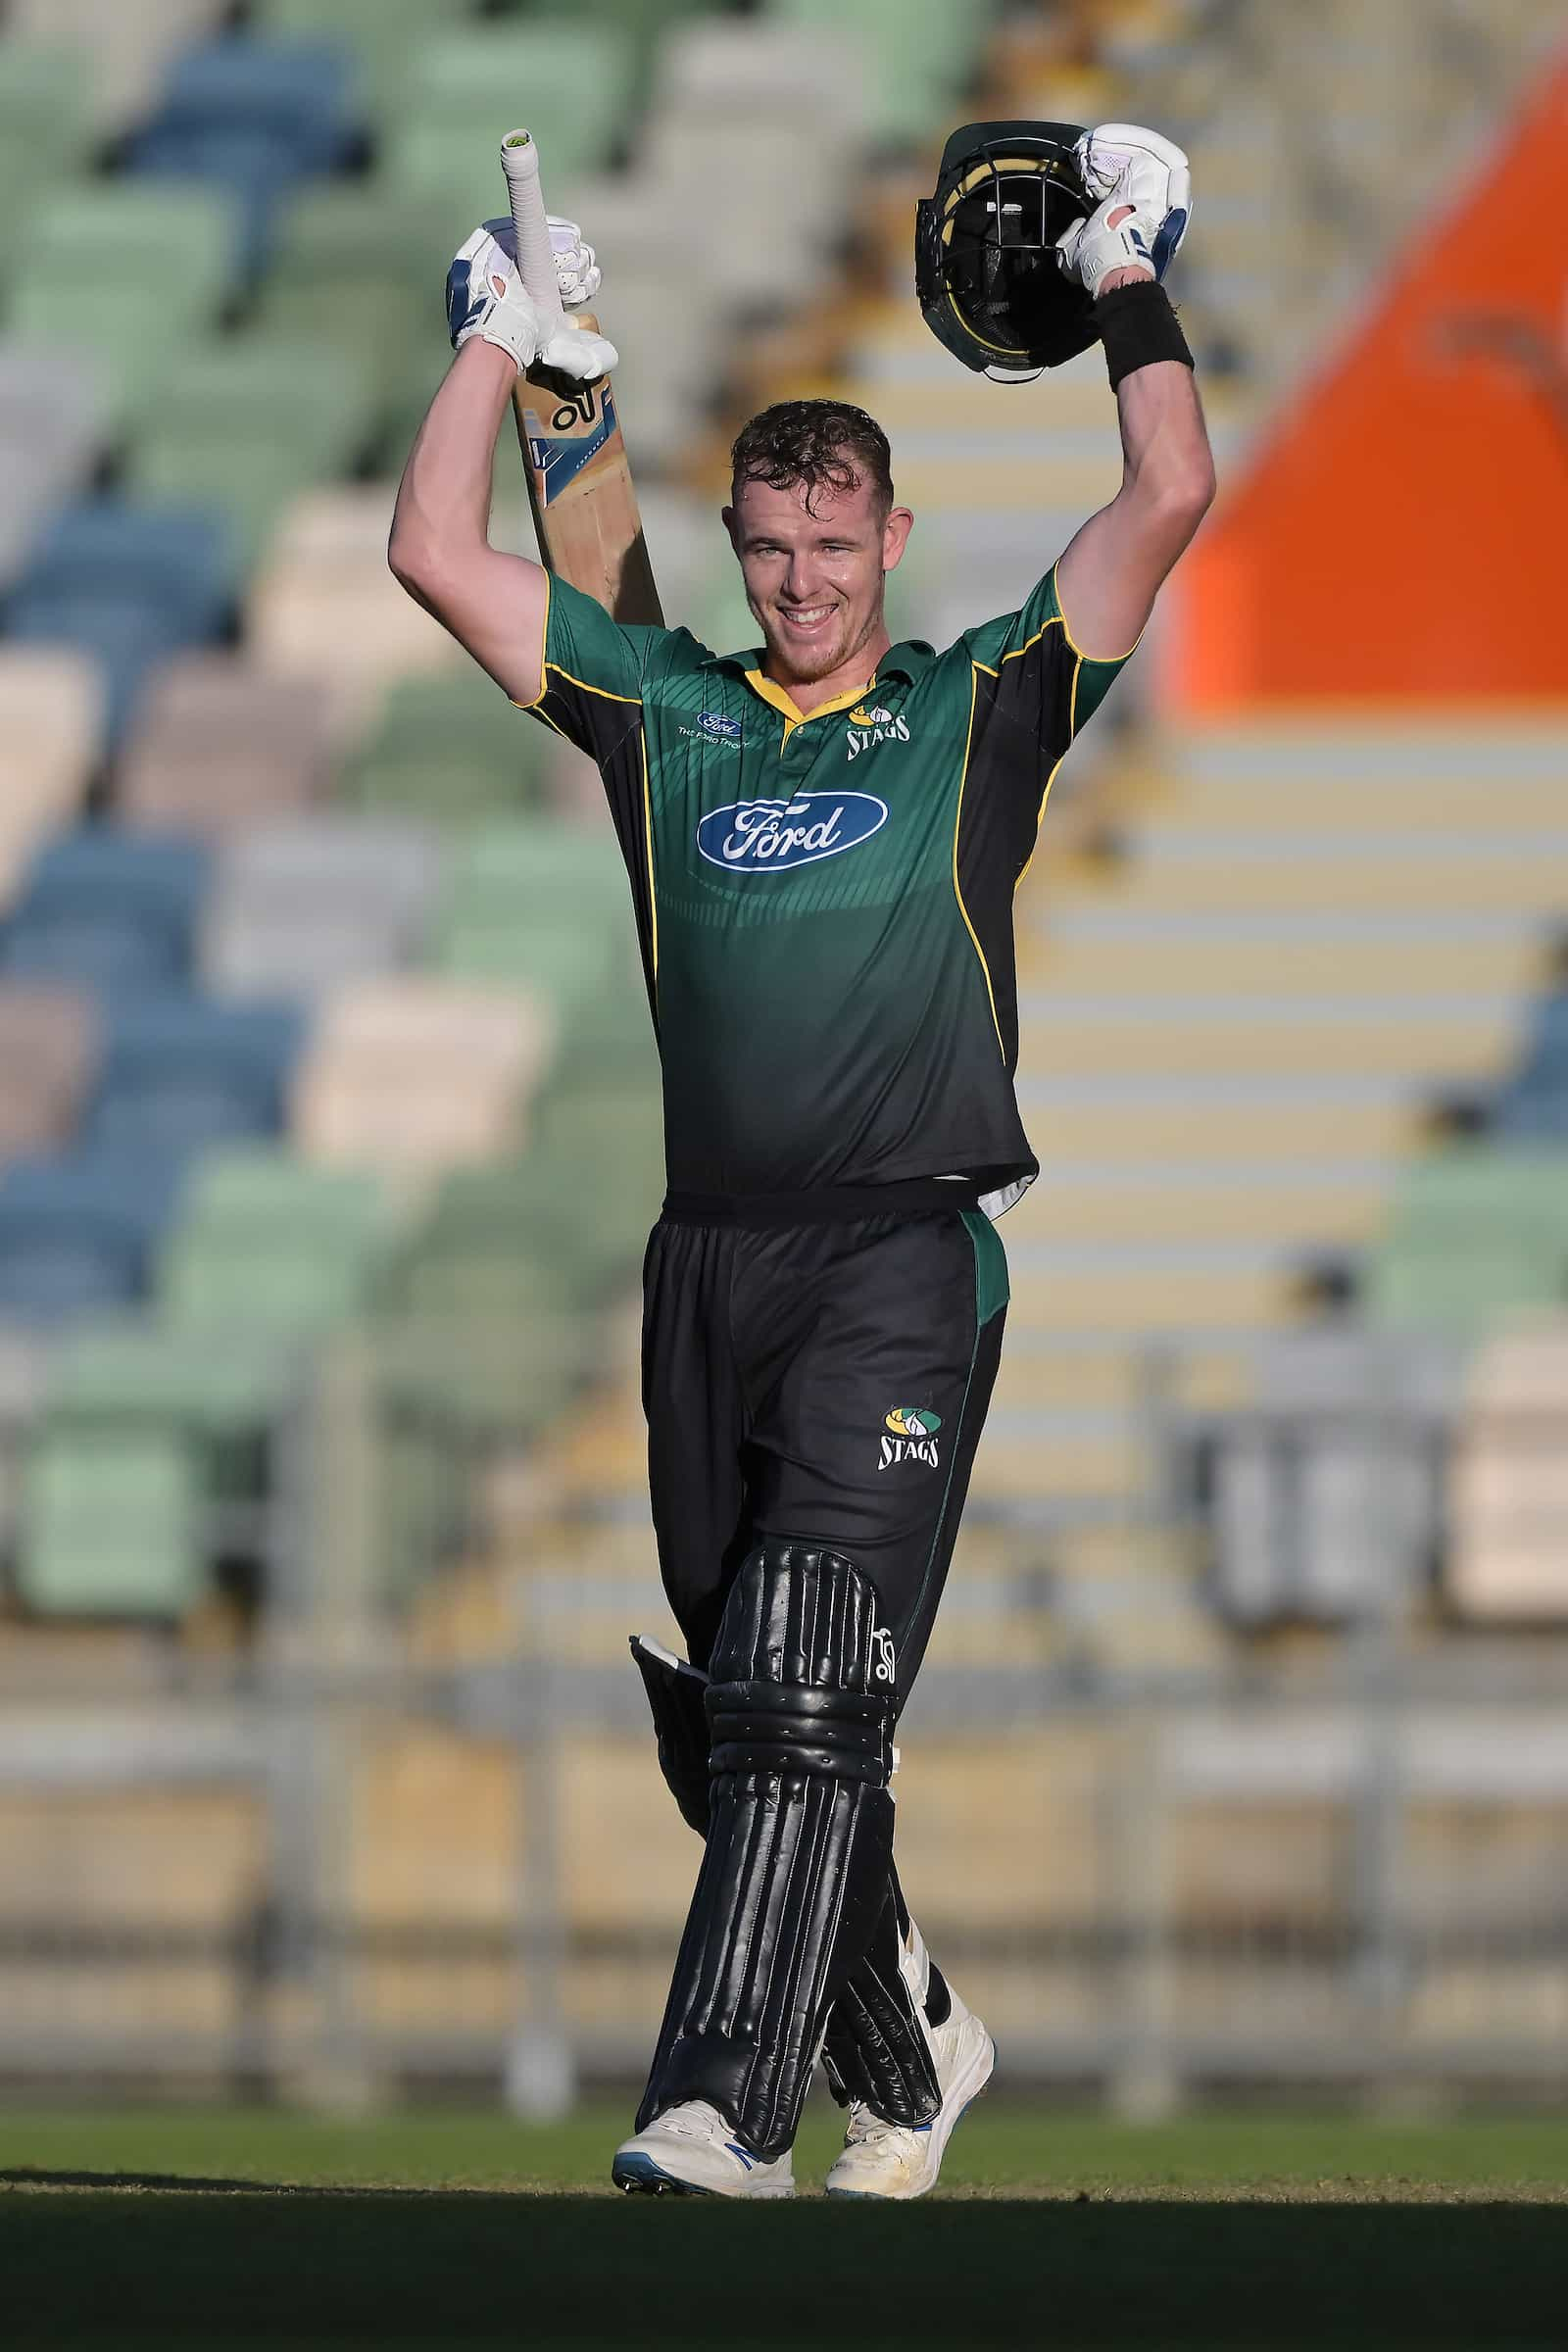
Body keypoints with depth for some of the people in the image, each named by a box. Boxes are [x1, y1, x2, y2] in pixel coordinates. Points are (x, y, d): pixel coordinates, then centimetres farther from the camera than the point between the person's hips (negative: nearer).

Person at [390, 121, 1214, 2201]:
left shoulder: (978, 703, 10)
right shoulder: (665, 710, 17)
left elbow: (1170, 499, 3)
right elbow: (436, 554, 16)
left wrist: (1129, 285, 11)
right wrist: (507, 334, 18)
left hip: (905, 1249, -4)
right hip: (713, 1258, 4)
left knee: (809, 1683, -15)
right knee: (729, 1716, 7)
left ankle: (729, 2103, -21)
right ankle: (906, 2050, 26)